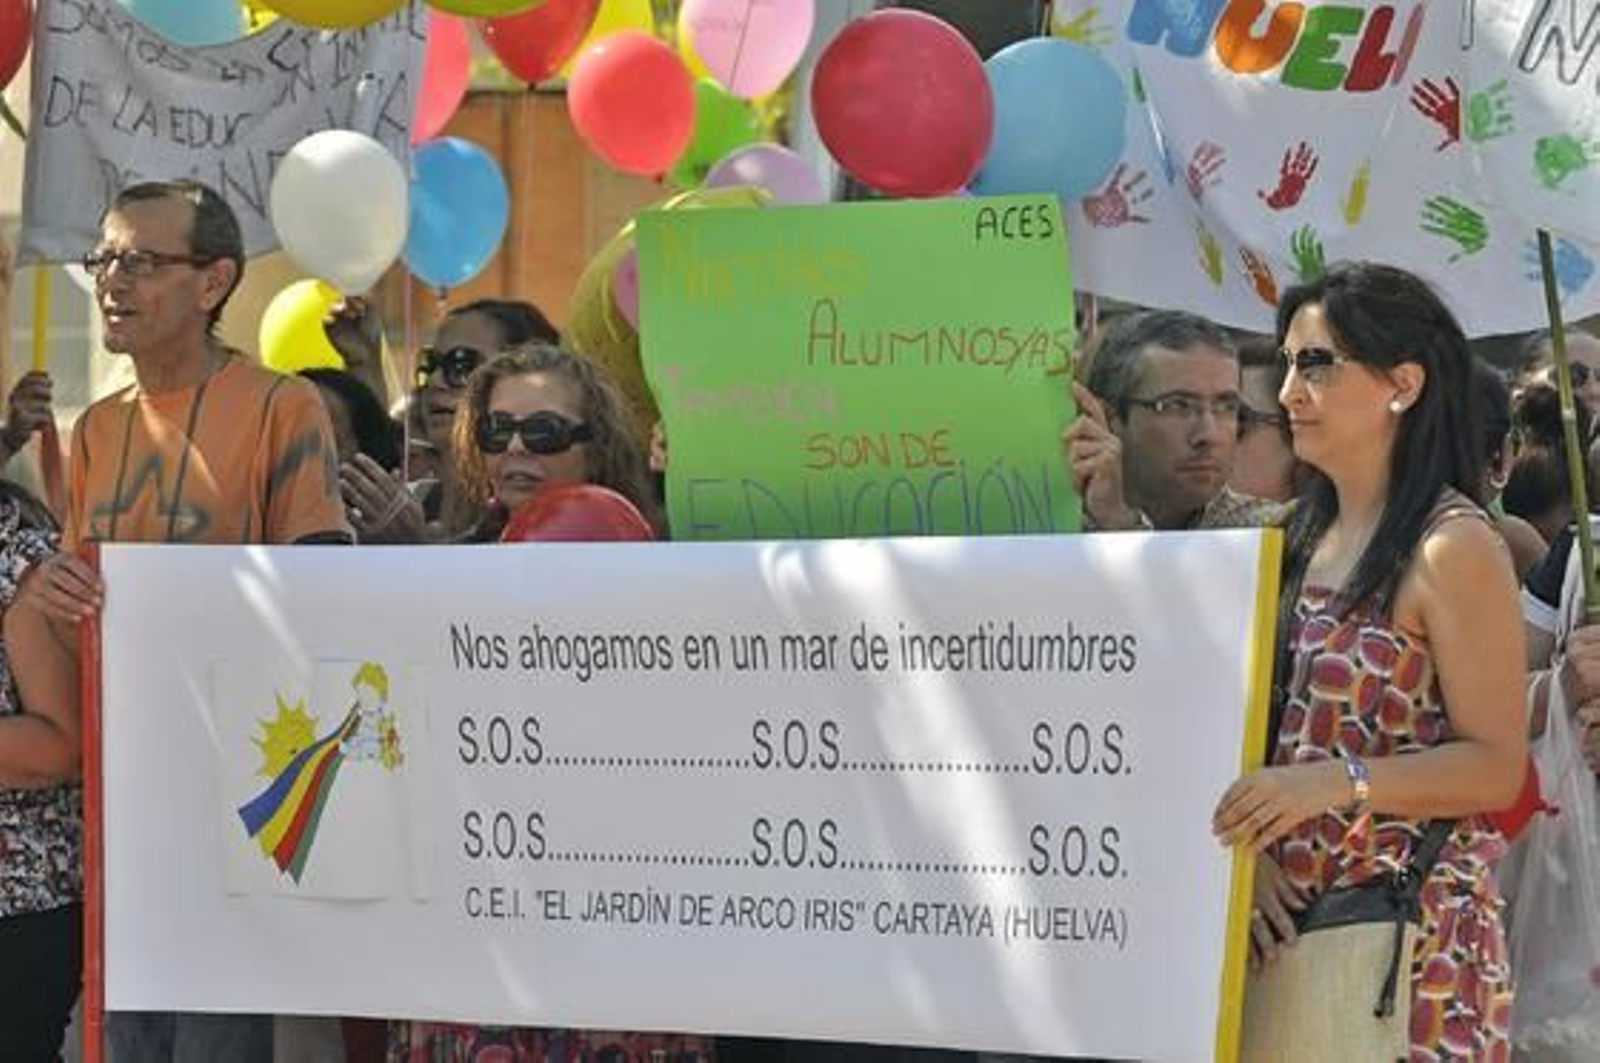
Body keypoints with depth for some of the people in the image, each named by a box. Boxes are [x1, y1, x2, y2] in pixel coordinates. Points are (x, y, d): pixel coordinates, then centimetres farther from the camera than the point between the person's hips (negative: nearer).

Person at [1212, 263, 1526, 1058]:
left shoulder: (1452, 547, -11)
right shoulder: (1304, 537, 12)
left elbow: (1497, 769, -13)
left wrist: (1337, 782, -25)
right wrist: (1241, 842, -1)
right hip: (1293, 913, 7)